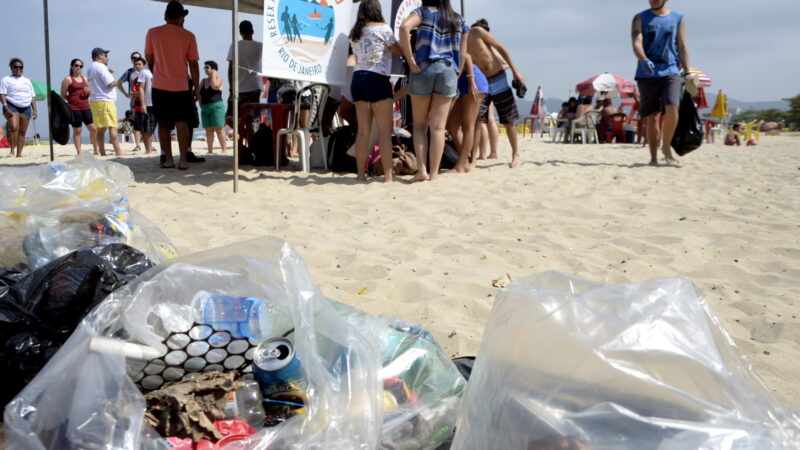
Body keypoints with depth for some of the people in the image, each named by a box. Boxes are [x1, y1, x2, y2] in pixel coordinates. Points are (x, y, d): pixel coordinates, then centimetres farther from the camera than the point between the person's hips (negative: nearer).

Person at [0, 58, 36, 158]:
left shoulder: (27, 81, 21)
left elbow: (32, 97, 19)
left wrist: (34, 110, 8)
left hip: (26, 108, 4)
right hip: (12, 107, -4)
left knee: (22, 131, -1)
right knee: (14, 127, -24)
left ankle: (19, 153, -1)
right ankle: (12, 150, -23)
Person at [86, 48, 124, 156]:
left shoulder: (90, 68, 18)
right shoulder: (101, 67, -11)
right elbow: (110, 84, -18)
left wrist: (108, 73, 18)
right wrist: (115, 82, 3)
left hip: (94, 101, 9)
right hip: (105, 101, -9)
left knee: (100, 129, 10)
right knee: (112, 127, -11)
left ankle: (102, 153, 11)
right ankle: (118, 152, -14)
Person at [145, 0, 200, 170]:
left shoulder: (152, 33, 1)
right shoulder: (188, 36, -3)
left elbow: (149, 59, 9)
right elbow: (193, 64, -2)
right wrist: (196, 87, 5)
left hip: (160, 86, 1)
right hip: (181, 86, -1)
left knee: (163, 124, 9)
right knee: (182, 123, 3)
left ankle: (168, 159, 9)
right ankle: (183, 160, -3)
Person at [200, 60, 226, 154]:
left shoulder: (218, 78, 1)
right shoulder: (203, 81, 18)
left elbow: (215, 86, -19)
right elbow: (199, 93, 17)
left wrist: (213, 74, -9)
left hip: (216, 106, -6)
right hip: (204, 108, 6)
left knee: (218, 129, -8)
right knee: (208, 130, 4)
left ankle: (224, 149, -6)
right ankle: (210, 150, 7)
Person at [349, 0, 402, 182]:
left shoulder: (355, 33, 15)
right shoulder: (382, 28, -2)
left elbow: (358, 57, 16)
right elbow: (399, 51, 6)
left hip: (357, 79, 6)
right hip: (377, 80, -6)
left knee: (363, 131, 7)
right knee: (385, 132, -4)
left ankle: (361, 174, 7)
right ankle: (388, 176, -7)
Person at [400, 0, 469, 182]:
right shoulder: (459, 21, 19)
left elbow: (405, 27, -13)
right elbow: (462, 56, 14)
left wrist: (410, 61, -12)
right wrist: (455, 78, 18)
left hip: (423, 68, -2)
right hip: (448, 71, 2)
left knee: (419, 125, 6)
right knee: (438, 127, 0)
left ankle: (421, 169, -7)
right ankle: (434, 173, -3)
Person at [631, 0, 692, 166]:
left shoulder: (678, 18, 12)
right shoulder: (640, 18, 8)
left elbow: (682, 47, 12)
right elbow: (636, 43, -7)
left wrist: (687, 72, 5)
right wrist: (644, 60, -27)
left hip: (670, 72, 0)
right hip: (647, 75, 0)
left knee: (672, 108, -21)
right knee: (651, 117, 1)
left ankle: (666, 147, -3)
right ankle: (653, 157, 8)